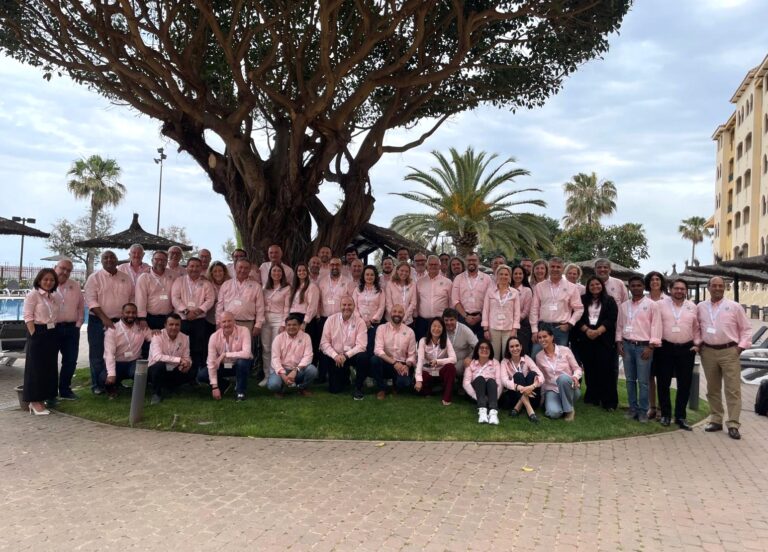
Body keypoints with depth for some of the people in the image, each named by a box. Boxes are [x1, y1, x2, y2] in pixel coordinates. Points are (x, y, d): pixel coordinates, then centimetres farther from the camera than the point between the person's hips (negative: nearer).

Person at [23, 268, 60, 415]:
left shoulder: (54, 297, 15)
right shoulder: (32, 295, -5)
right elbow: (28, 317, -11)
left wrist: (55, 334, 4)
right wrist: (34, 335, -17)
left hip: (52, 334, 7)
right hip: (38, 334, -7)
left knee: (49, 367, 9)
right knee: (36, 368, -3)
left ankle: (41, 400, 17)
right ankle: (35, 402, 4)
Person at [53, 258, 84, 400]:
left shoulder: (75, 286, 11)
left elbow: (81, 306, 14)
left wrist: (78, 323, 5)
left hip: (71, 328, 4)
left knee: (70, 360, 7)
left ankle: (65, 389, 21)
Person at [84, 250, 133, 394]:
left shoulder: (126, 278, 8)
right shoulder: (94, 278, -3)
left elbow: (132, 299, 12)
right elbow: (91, 300, -11)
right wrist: (104, 318, -19)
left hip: (121, 322, 3)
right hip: (98, 322, -3)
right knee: (97, 355, 2)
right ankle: (97, 385, 13)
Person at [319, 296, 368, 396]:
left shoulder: (359, 322, -7)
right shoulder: (331, 320, -2)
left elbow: (361, 345, -14)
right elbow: (324, 343, -5)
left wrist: (346, 355, -26)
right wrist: (335, 356, -20)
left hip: (352, 355, -1)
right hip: (335, 357, 1)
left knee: (362, 357, -34)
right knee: (335, 389, -8)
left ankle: (358, 388, -11)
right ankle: (345, 376, 31)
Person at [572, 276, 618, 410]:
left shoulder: (609, 301, 8)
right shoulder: (582, 300, 13)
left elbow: (611, 319, -3)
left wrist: (598, 331, -15)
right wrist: (587, 330, -11)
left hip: (604, 340, -2)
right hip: (585, 340, 2)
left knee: (605, 369, -8)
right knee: (590, 369, 3)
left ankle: (609, 401, -5)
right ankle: (592, 398, 12)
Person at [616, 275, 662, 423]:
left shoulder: (651, 305, -4)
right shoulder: (623, 306, 10)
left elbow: (656, 326, -7)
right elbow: (619, 325, 14)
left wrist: (651, 346, -12)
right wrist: (619, 342, 5)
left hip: (643, 346, -4)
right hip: (627, 345, 4)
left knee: (643, 381, -2)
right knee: (630, 380, 9)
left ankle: (643, 410, 5)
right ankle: (633, 408, 17)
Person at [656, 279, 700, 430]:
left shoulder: (692, 307, 7)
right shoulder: (661, 305, 1)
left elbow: (697, 328, 10)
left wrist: (697, 344, 2)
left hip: (686, 349, 1)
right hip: (665, 348, -1)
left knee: (684, 385, 3)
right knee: (663, 383, 4)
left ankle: (680, 417, 14)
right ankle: (665, 414, 18)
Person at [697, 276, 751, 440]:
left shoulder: (734, 306, 0)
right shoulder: (700, 307, 7)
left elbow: (746, 328, 5)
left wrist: (741, 346, -4)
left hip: (729, 352, -3)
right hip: (708, 352, 3)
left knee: (733, 389, -4)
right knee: (712, 389, 10)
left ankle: (733, 424, -1)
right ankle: (716, 420, 20)